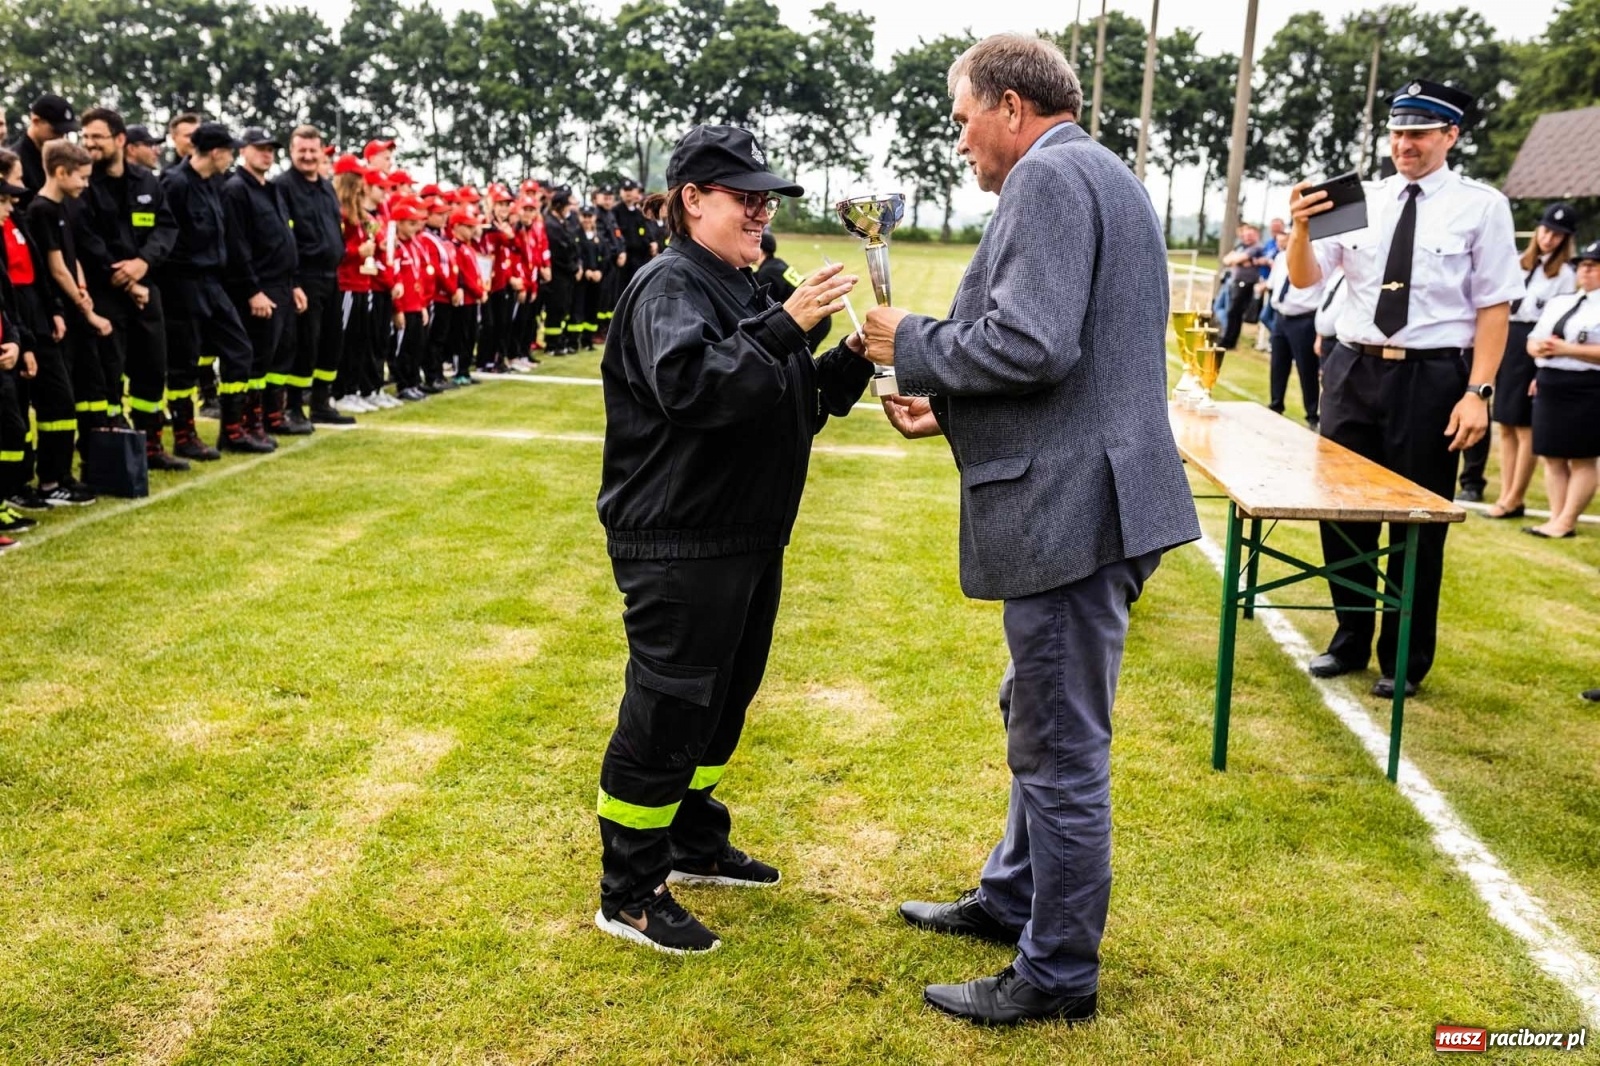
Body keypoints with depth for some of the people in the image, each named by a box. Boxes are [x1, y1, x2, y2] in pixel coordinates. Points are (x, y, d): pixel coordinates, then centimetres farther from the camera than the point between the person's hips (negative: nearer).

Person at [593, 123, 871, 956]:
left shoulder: (747, 291, 16)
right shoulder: (670, 285, -13)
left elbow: (797, 403, 18)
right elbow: (689, 385, -31)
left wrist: (853, 360, 3)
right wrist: (785, 327, -33)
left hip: (749, 541, 10)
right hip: (679, 547, -10)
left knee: (723, 701, 19)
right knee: (666, 715, -2)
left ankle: (695, 846, 37)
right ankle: (628, 894, 11)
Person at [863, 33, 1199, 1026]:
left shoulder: (1049, 175, -13)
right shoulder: (1101, 176, 19)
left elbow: (1032, 345, -25)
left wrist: (913, 344, -9)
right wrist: (950, 406, 15)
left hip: (1071, 509, -11)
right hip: (1083, 500, 11)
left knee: (1062, 749, 2)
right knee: (1041, 722, 23)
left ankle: (1061, 973, 17)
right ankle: (1011, 899, 40)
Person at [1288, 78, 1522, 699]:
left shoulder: (1482, 206, -3)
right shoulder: (1361, 200, 5)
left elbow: (1495, 307, -5)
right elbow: (1305, 279, 3)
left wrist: (1478, 392, -13)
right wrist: (1301, 228, -17)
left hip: (1431, 378, -3)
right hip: (1353, 370, 4)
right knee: (1341, 512, 11)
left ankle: (1405, 660, 23)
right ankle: (1350, 641, 30)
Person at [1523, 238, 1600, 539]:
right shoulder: (1558, 302, 17)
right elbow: (1533, 339, 19)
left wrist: (1566, 349, -20)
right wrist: (1539, 348, -4)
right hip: (1549, 385, 7)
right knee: (1552, 457, 8)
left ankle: (1566, 523, 0)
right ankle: (1556, 517, 13)